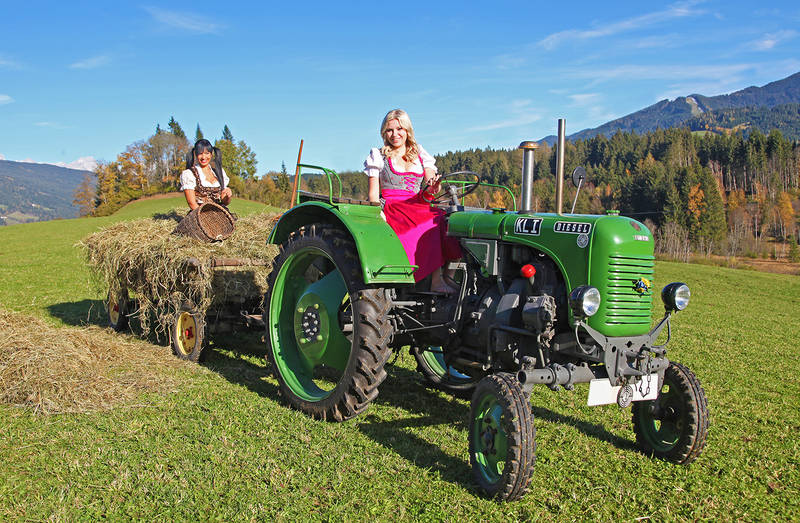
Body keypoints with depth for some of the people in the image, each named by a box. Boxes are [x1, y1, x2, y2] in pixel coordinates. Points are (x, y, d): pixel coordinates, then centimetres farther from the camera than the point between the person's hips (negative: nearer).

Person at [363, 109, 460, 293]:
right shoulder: (378, 157, 12)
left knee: (446, 220, -30)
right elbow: (373, 194, 7)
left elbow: (431, 185, 10)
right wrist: (379, 213, -12)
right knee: (432, 225, -35)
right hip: (391, 209, -4)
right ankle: (437, 280, -34)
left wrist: (433, 188, -16)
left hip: (418, 208, 4)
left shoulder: (420, 155, 21)